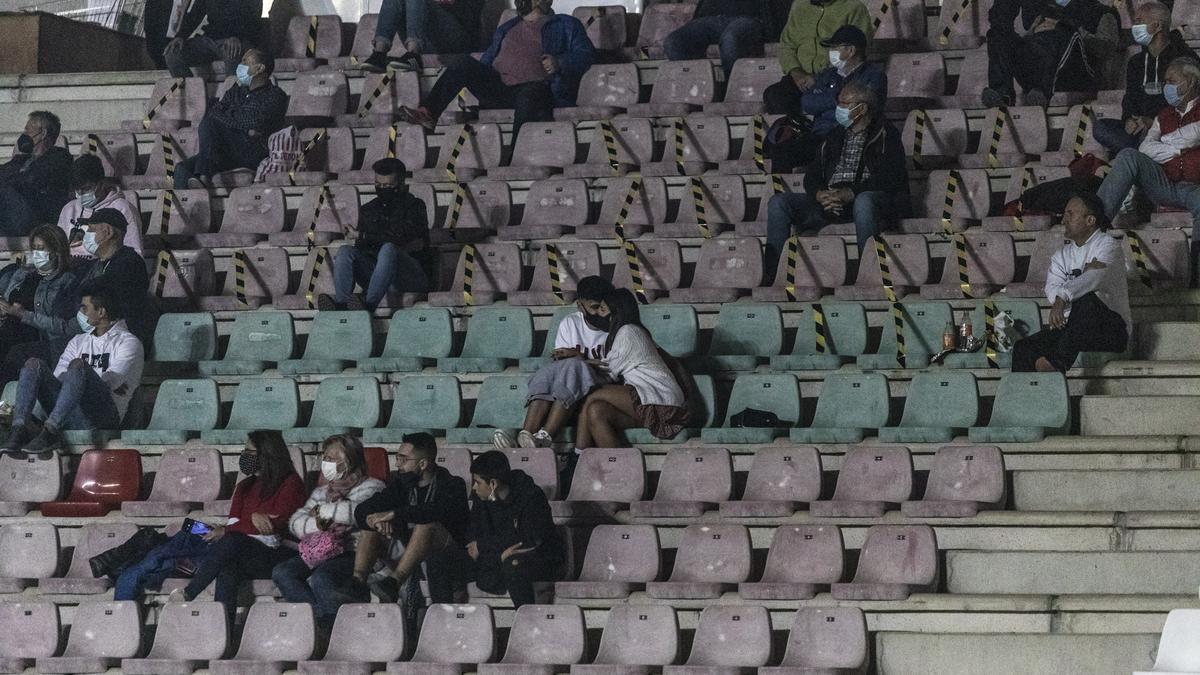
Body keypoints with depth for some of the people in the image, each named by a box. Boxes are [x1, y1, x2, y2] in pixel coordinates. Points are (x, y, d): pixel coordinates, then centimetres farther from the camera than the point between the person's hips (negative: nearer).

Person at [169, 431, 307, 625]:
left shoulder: (291, 483, 3)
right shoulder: (245, 486, 25)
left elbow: (276, 523, -9)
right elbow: (234, 521, 12)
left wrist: (226, 531, -6)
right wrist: (253, 518, -12)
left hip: (279, 555, -5)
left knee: (231, 542, -34)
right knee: (228, 571, -33)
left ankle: (187, 594, -30)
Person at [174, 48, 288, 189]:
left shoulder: (275, 96, 7)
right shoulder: (235, 92, 27)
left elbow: (257, 123, -10)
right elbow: (213, 113, 10)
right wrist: (245, 129, -6)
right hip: (228, 154, 6)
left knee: (210, 123, -27)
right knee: (183, 168, -22)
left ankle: (203, 178, -41)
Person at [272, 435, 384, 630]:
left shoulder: (371, 487, 9)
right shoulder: (321, 492, 28)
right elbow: (295, 522, 15)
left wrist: (321, 511, -1)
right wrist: (320, 524, -7)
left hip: (354, 553, -7)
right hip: (319, 553, 7)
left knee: (321, 579, -36)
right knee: (281, 573, -21)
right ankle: (321, 617, -27)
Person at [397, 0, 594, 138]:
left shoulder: (566, 25, 21)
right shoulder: (507, 29, 31)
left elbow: (586, 53, 8)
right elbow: (487, 60, 27)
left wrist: (560, 63, -11)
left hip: (536, 85, -4)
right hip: (499, 88, 4)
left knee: (530, 94, -40)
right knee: (463, 63, -14)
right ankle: (428, 113, -24)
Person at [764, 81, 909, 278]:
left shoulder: (885, 136, 6)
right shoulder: (835, 138, 25)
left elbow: (891, 179, -9)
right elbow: (812, 176, 19)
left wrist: (851, 193, -21)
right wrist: (819, 194, -7)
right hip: (829, 202, 6)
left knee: (864, 201, -42)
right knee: (779, 202, -12)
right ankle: (771, 272, -21)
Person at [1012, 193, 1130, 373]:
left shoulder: (1108, 246, -4)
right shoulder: (1062, 255, 16)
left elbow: (1096, 278, -26)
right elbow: (1052, 291, -2)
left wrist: (1063, 298, -41)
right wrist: (1085, 275, -18)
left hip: (1110, 330, -6)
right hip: (1070, 328, 6)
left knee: (1086, 300, -36)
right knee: (1022, 349, -13)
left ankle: (1058, 362, -38)